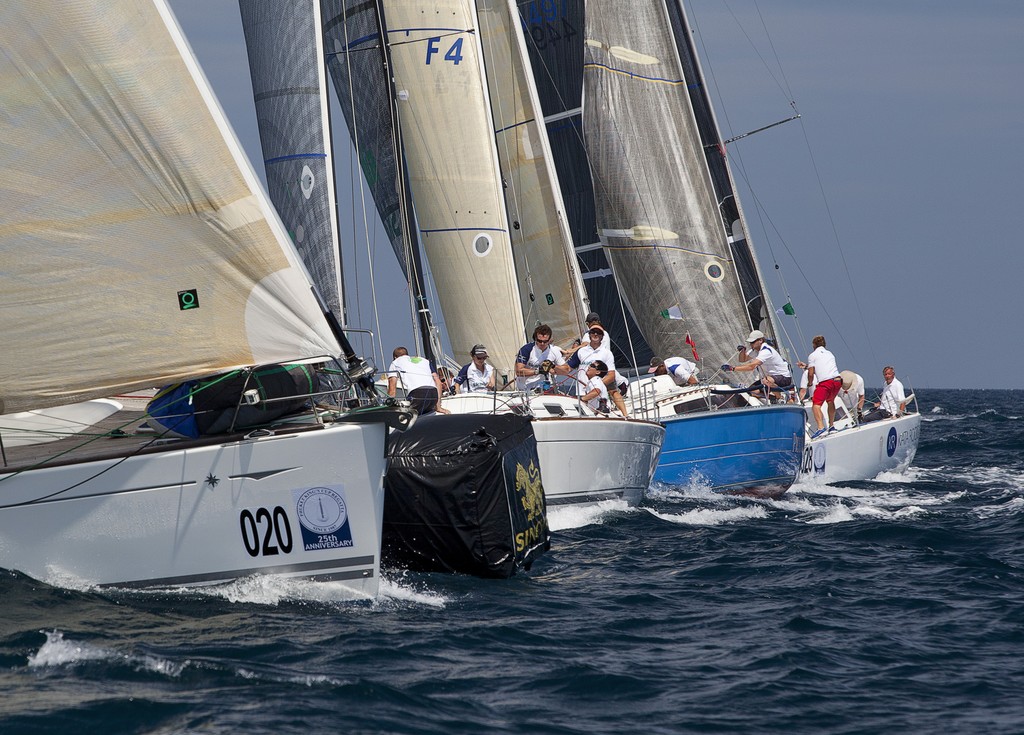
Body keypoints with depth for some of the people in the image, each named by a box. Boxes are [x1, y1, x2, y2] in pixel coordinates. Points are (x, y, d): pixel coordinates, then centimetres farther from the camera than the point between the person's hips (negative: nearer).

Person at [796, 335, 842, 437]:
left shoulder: (812, 356, 9)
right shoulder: (830, 354, 28)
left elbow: (811, 373, 3)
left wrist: (810, 383, 23)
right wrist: (806, 365, 48)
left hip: (825, 382, -7)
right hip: (838, 380, 7)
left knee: (816, 404, -11)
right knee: (830, 401, 30)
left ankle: (821, 427, -32)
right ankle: (831, 426, 34)